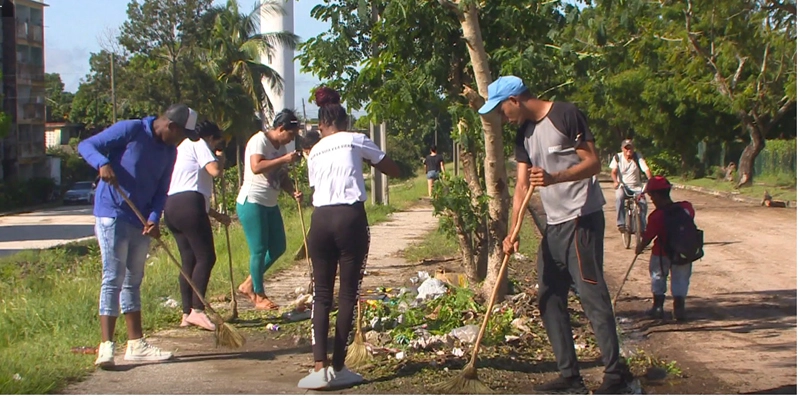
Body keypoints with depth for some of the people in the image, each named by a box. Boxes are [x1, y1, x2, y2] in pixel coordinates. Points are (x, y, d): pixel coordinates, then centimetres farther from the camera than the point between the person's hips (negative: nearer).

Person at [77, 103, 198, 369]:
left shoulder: (169, 151, 9)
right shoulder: (130, 130, -11)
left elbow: (161, 191, 10)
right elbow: (86, 146, -12)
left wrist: (154, 217, -9)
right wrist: (103, 164, -32)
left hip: (141, 222, 7)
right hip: (112, 216, -7)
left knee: (133, 281, 12)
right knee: (113, 279, -10)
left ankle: (136, 344, 17)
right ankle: (106, 346, -9)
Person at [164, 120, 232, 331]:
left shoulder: (183, 147, 33)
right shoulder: (198, 144, 4)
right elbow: (215, 171, -13)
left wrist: (216, 215, 35)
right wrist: (219, 161, 11)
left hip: (171, 207, 10)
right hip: (188, 205, -10)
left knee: (188, 260, 9)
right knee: (205, 257, -10)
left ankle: (187, 313, 7)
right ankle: (197, 310, -17)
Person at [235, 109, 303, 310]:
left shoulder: (281, 147, 14)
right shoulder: (259, 140, -12)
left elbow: (283, 178, 16)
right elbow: (256, 167, -27)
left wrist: (293, 192, -3)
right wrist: (284, 159, -24)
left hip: (270, 204, 9)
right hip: (252, 203, -9)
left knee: (278, 247, 10)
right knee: (259, 250, -5)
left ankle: (249, 284, 23)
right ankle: (259, 296, 6)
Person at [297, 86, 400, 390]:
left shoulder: (314, 152, 19)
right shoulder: (356, 141, 7)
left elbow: (315, 185, 18)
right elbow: (394, 171, 11)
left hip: (320, 219, 4)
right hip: (351, 218, -3)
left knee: (322, 294, 8)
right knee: (348, 294, 4)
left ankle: (320, 367, -5)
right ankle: (337, 367, 5)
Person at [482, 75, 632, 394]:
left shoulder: (566, 115, -10)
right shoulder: (525, 133, 13)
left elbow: (593, 163, -14)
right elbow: (522, 185, 9)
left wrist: (554, 178, -29)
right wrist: (512, 233, -1)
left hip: (582, 218, -9)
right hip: (554, 224, 9)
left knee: (591, 294, -10)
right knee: (550, 299, 8)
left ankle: (616, 374, -4)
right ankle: (570, 375, 13)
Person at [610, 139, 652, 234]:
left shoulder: (638, 157, -5)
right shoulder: (617, 157, -3)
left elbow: (646, 170, -17)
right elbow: (613, 172, -10)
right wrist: (616, 181, -32)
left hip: (636, 187, 1)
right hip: (622, 186, -1)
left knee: (643, 203, -24)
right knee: (620, 197, -35)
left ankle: (642, 227, -8)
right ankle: (621, 223, -31)